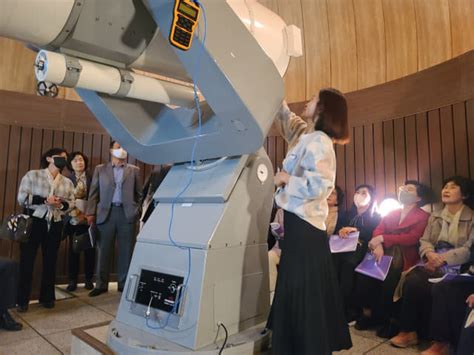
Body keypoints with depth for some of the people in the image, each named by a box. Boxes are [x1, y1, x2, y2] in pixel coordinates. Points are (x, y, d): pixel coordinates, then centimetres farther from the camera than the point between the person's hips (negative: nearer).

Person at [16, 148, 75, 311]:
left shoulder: (67, 182, 10)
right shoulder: (32, 175, -1)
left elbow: (71, 202, 8)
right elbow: (22, 197, -7)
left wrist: (62, 204, -14)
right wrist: (45, 200, -19)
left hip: (55, 225, 4)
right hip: (34, 221, -3)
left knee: (50, 261, 9)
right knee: (27, 260, 2)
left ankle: (47, 297, 22)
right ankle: (23, 300, 14)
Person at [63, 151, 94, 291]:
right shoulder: (67, 179, 5)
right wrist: (72, 211, -12)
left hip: (89, 219, 0)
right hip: (73, 219, 1)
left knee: (89, 249, 6)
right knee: (73, 249, 6)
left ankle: (89, 279, 17)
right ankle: (72, 280, 15)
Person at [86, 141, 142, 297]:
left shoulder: (134, 170, 12)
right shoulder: (100, 169, 13)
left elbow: (139, 194, 9)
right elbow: (93, 192, 7)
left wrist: (137, 212, 0)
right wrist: (91, 213, -3)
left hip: (127, 213, 0)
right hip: (106, 213, 0)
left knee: (126, 251, 4)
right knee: (103, 250, 5)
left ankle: (124, 284, 14)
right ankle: (101, 284, 15)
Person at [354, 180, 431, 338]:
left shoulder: (423, 216, 10)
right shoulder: (391, 214, 26)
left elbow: (413, 238, -9)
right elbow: (377, 231, 9)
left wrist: (383, 239, -14)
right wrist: (377, 245, -14)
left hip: (404, 256, -4)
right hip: (384, 253, 4)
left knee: (389, 277, -33)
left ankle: (389, 318, -14)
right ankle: (369, 312, -10)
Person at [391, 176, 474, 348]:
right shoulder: (435, 216, 18)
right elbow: (424, 241, 10)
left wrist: (443, 259, -21)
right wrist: (430, 253, -14)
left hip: (456, 266, -4)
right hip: (433, 262, 4)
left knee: (417, 284, -29)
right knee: (412, 280, -27)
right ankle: (409, 330, -13)